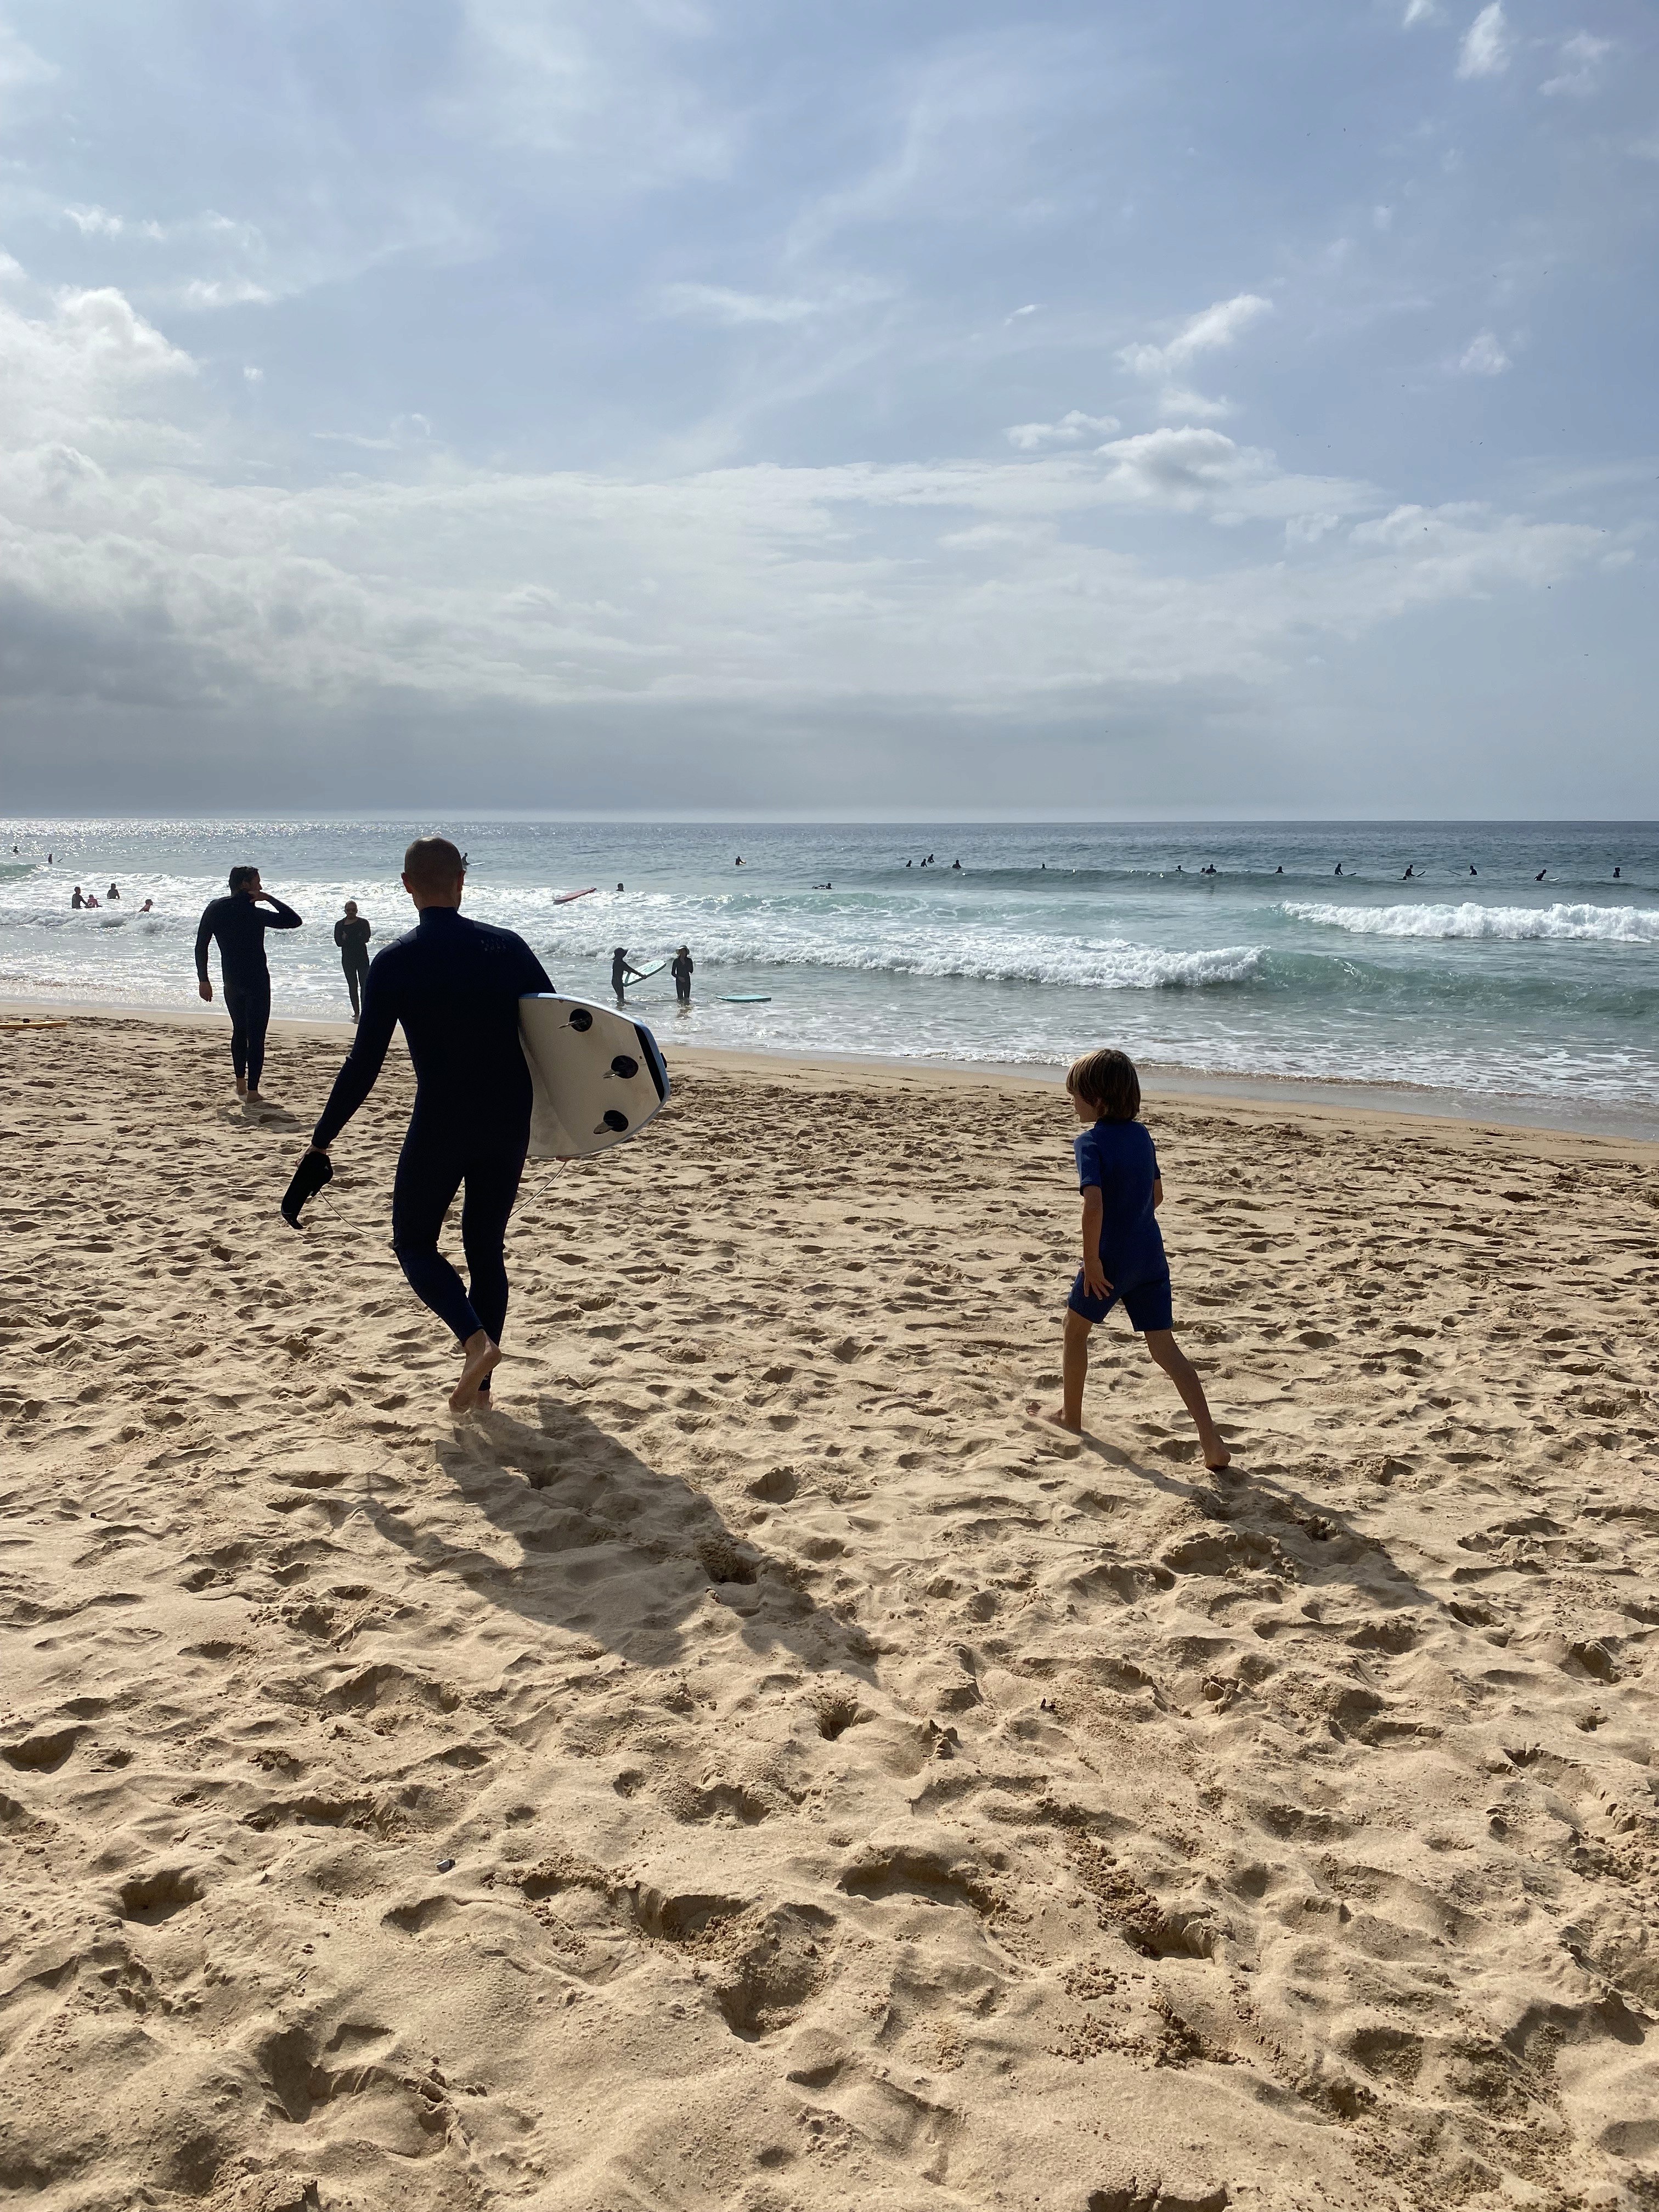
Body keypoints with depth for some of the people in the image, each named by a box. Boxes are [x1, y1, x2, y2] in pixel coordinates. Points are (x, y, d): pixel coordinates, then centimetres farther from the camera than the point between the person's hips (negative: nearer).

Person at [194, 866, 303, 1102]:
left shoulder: (215, 909, 4)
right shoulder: (255, 914, -11)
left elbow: (201, 946, 4)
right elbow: (295, 921, -9)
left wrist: (203, 980, 10)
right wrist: (270, 898, -7)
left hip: (231, 982, 5)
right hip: (256, 981, -5)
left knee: (239, 1031, 21)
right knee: (256, 1035, -5)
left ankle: (241, 1085, 24)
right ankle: (252, 1092, -11)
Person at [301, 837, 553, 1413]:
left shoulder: (395, 962, -8)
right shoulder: (509, 947, 1)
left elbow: (364, 1063, -9)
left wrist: (321, 1140, 0)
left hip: (440, 1124, -3)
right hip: (510, 1126, 4)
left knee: (414, 1242, 13)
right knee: (487, 1247, 16)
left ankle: (475, 1339, -11)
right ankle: (481, 1383, 17)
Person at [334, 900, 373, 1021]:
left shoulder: (363, 923, 1)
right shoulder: (339, 925, 5)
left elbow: (366, 938, -11)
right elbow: (339, 942, -4)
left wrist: (347, 938, -13)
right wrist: (357, 939, -16)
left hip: (362, 958, -2)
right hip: (347, 959, 2)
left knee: (364, 985, -7)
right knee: (352, 986, 4)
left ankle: (364, 1011, -5)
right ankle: (356, 1012, 10)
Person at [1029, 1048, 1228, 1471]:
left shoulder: (1091, 1142, -14)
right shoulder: (1141, 1135, 8)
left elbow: (1094, 1203, -26)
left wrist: (1091, 1259, -18)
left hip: (1110, 1260, -6)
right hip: (1150, 1257, 6)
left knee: (1075, 1329, 20)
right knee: (1165, 1347, 5)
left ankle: (1070, 1416, 35)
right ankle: (1211, 1440, -5)